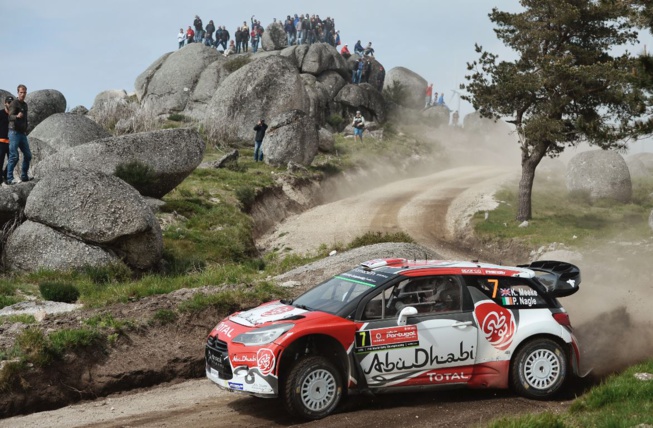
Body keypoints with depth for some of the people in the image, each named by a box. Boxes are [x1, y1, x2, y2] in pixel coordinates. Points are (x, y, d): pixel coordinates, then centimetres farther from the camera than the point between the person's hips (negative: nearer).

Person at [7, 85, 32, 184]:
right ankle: (9, 179, -6)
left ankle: (24, 176, 19)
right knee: (14, 157, -10)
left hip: (23, 134, 8)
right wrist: (17, 116, -43)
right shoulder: (14, 103, -9)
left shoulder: (25, 105, 16)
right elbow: (10, 116, -23)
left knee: (28, 155, 9)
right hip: (14, 132, -8)